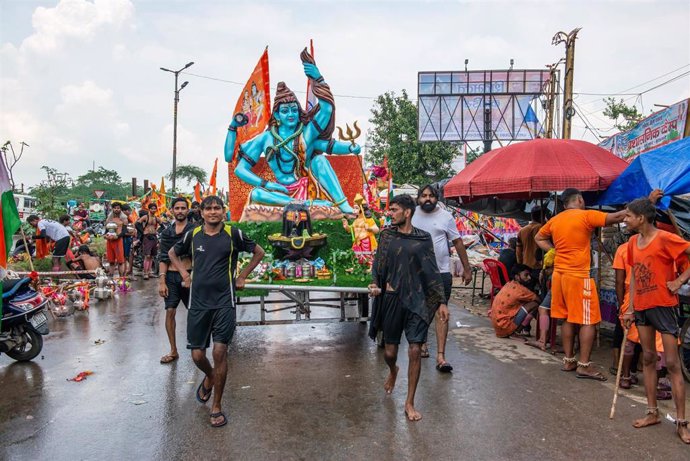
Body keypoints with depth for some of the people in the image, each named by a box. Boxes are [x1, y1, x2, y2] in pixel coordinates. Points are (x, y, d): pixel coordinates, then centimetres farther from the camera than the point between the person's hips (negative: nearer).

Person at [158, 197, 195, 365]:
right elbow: (163, 258, 5)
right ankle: (173, 351, 11)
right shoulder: (166, 232, 8)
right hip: (171, 276, 2)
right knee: (170, 312, 0)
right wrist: (161, 281, -4)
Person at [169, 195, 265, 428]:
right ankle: (209, 377, 41)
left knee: (219, 352, -6)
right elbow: (173, 253, 23)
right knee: (197, 354, 5)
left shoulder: (233, 234, -3)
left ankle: (216, 407, 11)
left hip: (224, 302, -2)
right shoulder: (193, 234, 4)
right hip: (198, 302, 3)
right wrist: (185, 275, 11)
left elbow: (258, 252, 10)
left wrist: (242, 277, 6)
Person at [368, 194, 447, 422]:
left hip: (416, 301, -1)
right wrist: (374, 284, -12)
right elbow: (378, 264, 7)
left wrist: (441, 302, 0)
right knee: (389, 351, 9)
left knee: (415, 350, -6)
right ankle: (393, 371, 47)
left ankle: (410, 403, 12)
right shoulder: (387, 235, 4)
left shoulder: (423, 239, 0)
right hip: (391, 299, 2)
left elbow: (432, 272, 3)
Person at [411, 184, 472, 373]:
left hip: (441, 272, -2)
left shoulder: (446, 217, -2)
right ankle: (422, 343, 34)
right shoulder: (412, 215, 2)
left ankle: (440, 356, -5)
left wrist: (466, 268, 2)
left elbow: (458, 242, 2)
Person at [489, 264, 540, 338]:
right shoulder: (519, 289, -15)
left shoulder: (509, 284, 9)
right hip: (504, 327, -9)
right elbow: (538, 299, -7)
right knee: (534, 304, -11)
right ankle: (517, 331, -4)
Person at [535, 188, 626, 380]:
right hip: (579, 275, -7)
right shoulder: (586, 216, -9)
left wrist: (555, 250, 12)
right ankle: (584, 365, 3)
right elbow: (616, 217, -12)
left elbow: (539, 238, 21)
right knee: (588, 320, 1)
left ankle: (569, 360, 20)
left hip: (559, 273, 7)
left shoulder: (554, 220, 9)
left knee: (568, 318, 14)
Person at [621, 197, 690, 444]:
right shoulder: (633, 242, 6)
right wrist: (630, 309, 10)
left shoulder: (665, 238, -14)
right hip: (641, 307, 7)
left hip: (663, 305, -7)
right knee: (647, 359, 12)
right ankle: (652, 413, 23)